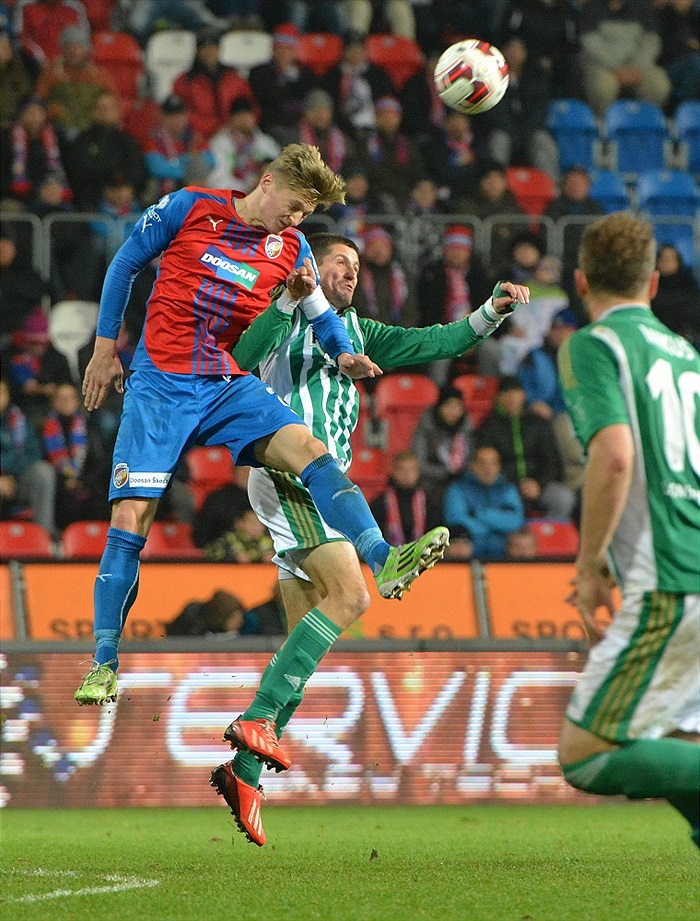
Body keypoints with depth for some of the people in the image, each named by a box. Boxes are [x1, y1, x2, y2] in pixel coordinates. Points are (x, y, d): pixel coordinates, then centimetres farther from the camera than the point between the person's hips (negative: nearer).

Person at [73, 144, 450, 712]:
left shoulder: (292, 248, 7)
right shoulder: (190, 208, -3)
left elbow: (320, 313, 19)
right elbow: (125, 266, 8)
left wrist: (345, 354, -3)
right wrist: (106, 349, 8)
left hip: (231, 387, 3)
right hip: (160, 384, -3)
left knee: (310, 451, -24)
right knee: (131, 518, -11)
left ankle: (385, 563, -39)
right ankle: (104, 665, -3)